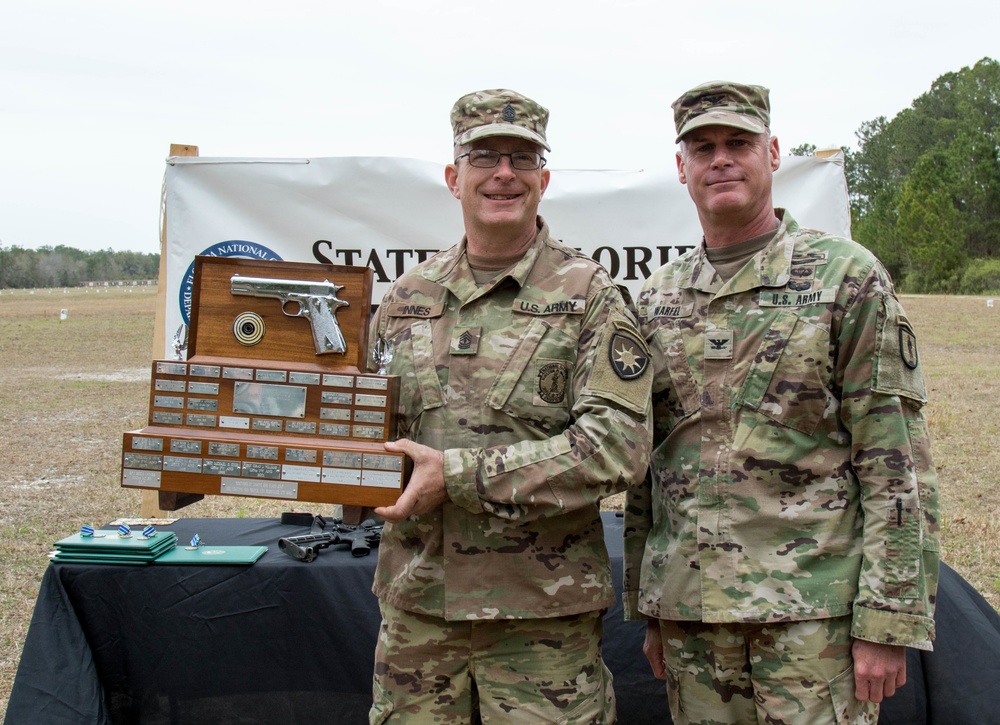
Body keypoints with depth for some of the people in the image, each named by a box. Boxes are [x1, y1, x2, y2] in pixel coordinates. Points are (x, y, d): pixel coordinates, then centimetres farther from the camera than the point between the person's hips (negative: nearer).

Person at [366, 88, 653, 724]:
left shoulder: (589, 295, -4)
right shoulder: (406, 298, 10)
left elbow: (619, 444, -14)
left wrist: (458, 475, -18)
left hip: (541, 614, -4)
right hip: (415, 604, 4)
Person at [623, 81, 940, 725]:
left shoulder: (846, 276, -3)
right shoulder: (658, 298, 11)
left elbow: (898, 464, -7)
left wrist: (889, 622, -11)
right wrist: (648, 608, 14)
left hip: (813, 610, -4)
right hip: (690, 612, 4)